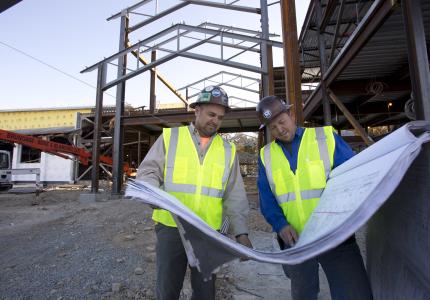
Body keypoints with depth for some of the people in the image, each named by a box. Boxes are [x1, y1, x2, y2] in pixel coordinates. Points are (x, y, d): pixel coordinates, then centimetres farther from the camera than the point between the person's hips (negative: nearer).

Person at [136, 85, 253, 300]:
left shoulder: (228, 150, 6)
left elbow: (235, 196, 5)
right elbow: (147, 172, -2)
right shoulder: (170, 137, 1)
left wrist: (241, 232, -4)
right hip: (170, 228, -1)